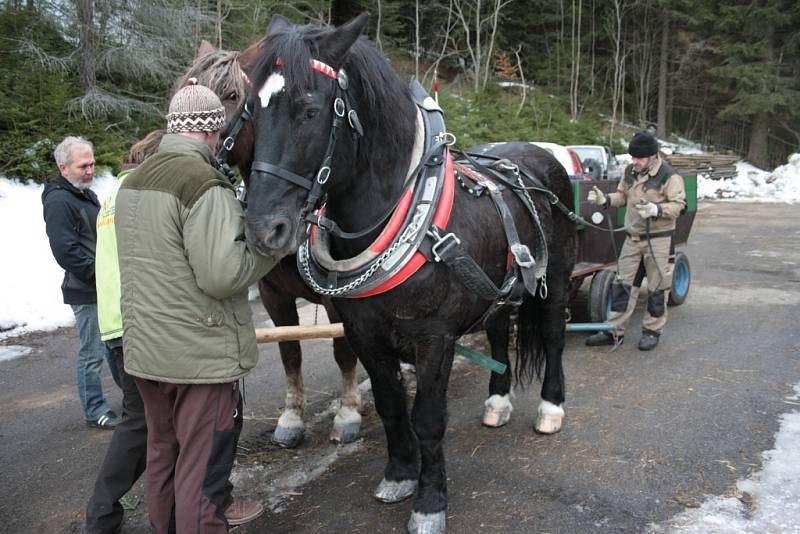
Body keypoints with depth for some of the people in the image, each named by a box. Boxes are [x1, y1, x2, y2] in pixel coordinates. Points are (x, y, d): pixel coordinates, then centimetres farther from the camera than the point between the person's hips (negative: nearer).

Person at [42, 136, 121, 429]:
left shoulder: (86, 194, 16)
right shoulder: (58, 201, -14)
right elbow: (66, 251, -21)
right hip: (86, 292, -9)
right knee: (92, 353, 0)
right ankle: (95, 411, 12)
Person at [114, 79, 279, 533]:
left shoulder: (133, 181, 10)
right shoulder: (204, 184, -19)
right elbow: (223, 274, -25)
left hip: (144, 349, 9)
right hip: (202, 355, -9)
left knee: (162, 457, 21)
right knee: (202, 473, 2)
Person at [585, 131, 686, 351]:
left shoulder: (669, 176, -12)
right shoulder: (630, 172, 7)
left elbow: (678, 205, -14)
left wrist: (656, 210, -30)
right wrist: (605, 199, -1)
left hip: (658, 239, -6)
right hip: (633, 238, 6)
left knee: (656, 286, 4)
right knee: (622, 283, 6)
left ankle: (652, 330, 18)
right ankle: (614, 331, 13)